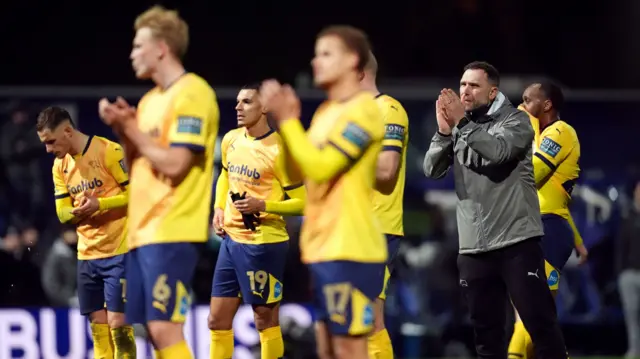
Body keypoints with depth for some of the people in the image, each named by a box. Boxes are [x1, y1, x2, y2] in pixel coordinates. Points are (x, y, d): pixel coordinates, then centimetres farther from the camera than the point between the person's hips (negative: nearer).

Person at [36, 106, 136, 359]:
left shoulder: (110, 152, -12)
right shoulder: (60, 166, 9)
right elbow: (62, 212, 11)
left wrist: (99, 204, -22)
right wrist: (76, 212, -13)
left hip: (119, 251, -6)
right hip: (87, 254, 6)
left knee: (117, 323, -9)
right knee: (98, 325, 6)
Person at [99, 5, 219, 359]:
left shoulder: (192, 94, -11)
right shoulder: (151, 99, 18)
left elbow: (174, 165, -18)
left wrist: (132, 128, -8)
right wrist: (124, 130, 5)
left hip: (171, 232, -9)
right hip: (144, 230, 9)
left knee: (164, 329, -14)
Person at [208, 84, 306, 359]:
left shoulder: (279, 150, -15)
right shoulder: (231, 140, 6)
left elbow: (302, 203, -12)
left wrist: (262, 206, -24)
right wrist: (219, 209, 12)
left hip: (263, 243, -7)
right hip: (231, 240, 7)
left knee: (266, 320, 1)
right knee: (217, 320, 9)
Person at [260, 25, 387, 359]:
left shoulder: (362, 110, -12)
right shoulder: (326, 112, 17)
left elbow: (320, 167, -19)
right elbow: (300, 169, 17)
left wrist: (287, 119, -11)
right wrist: (284, 119, 7)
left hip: (348, 250, -9)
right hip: (323, 248, 9)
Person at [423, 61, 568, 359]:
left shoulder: (515, 120, -1)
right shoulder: (458, 127, 11)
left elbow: (499, 150, -21)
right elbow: (432, 170, 1)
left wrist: (462, 123, -21)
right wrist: (444, 131, -12)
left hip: (516, 242, -5)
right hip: (473, 248, 5)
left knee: (540, 323, -7)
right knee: (486, 330, 9)